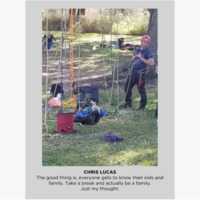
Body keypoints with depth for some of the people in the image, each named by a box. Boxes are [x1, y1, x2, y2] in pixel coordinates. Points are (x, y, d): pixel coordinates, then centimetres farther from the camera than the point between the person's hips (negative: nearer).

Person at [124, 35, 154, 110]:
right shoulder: (137, 50, 14)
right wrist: (135, 57, 1)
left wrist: (141, 58, -20)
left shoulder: (148, 52, -8)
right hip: (133, 72, 7)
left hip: (141, 74, -7)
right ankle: (128, 102, 28)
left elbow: (151, 63, -21)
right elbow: (132, 59, 25)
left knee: (141, 90, -3)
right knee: (127, 87, 13)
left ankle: (142, 105, 11)